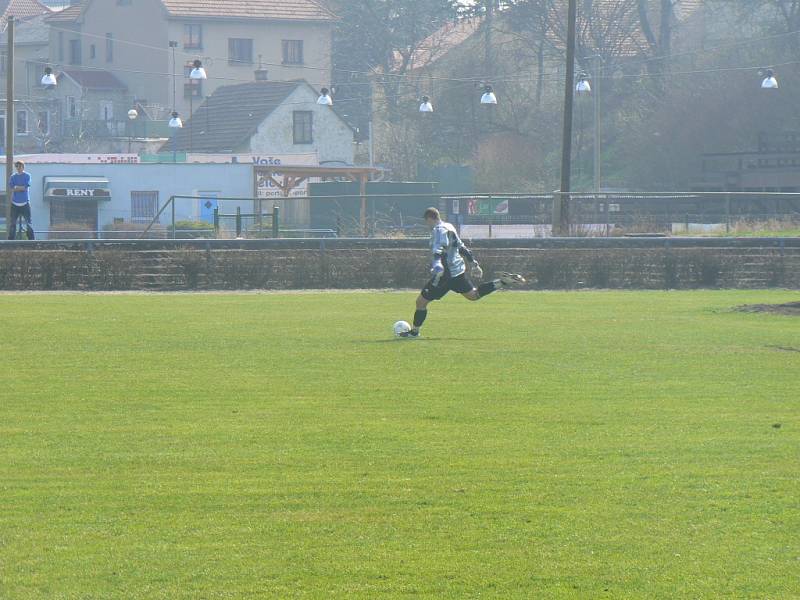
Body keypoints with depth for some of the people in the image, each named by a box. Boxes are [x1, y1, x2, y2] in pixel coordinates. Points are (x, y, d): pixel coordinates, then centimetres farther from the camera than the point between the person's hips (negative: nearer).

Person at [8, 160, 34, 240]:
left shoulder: (27, 176, 0)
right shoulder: (13, 177, 9)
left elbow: (26, 187, -11)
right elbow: (11, 188, -4)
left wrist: (16, 187, -4)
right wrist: (22, 188, -10)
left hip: (25, 203, -3)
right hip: (15, 203, 3)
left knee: (28, 222, -2)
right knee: (12, 222, 5)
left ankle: (31, 239, 1)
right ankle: (11, 239, 10)